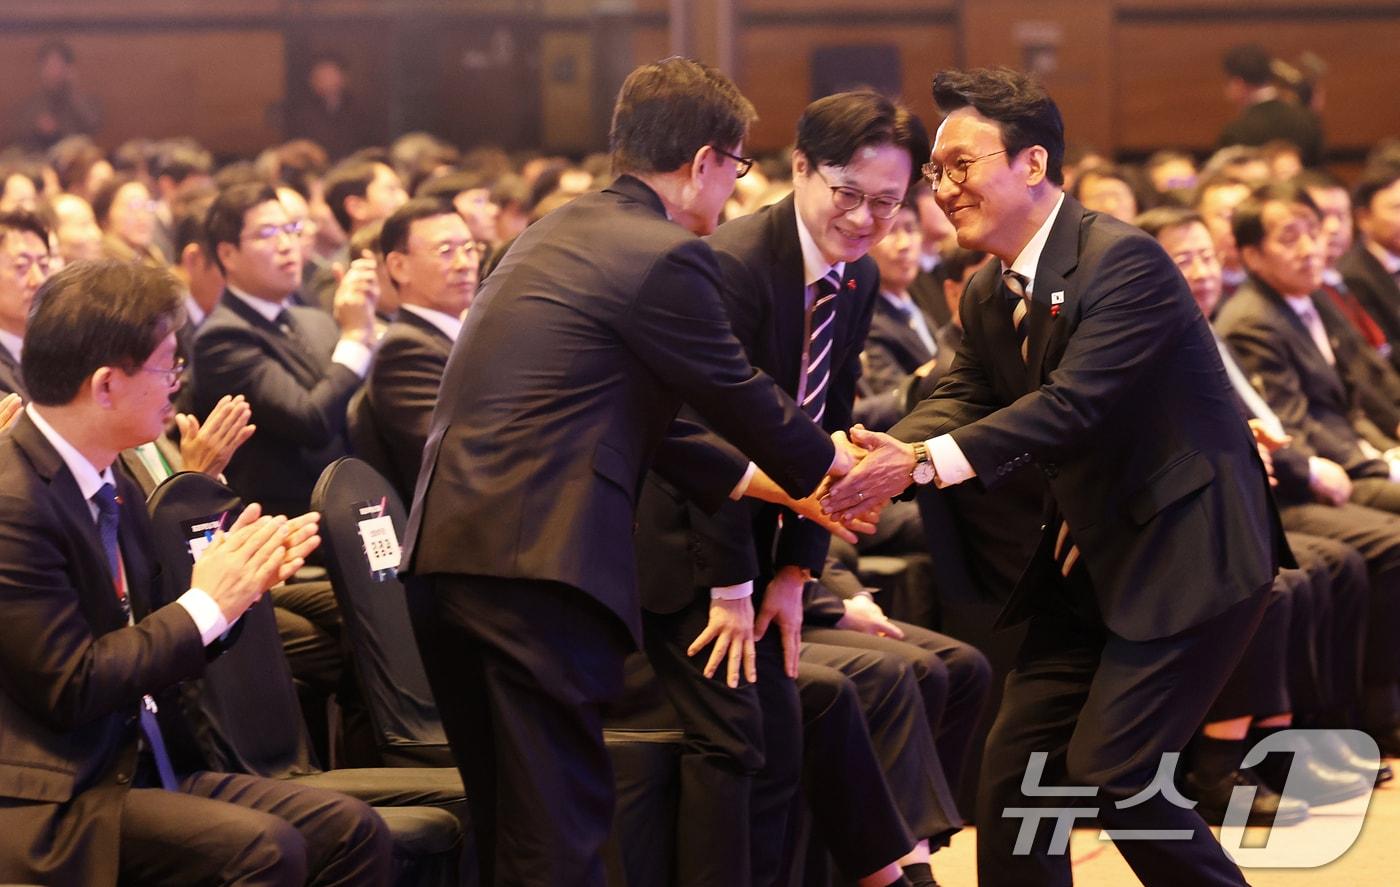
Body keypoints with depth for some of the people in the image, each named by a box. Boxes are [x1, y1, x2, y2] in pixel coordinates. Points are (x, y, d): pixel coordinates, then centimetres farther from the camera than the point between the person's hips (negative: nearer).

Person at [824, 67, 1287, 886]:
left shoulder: (1123, 259, -21)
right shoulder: (990, 295, 7)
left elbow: (1072, 404, -29)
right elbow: (963, 399, 1)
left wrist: (924, 463, -37)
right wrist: (883, 456, -21)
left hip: (1189, 547, -9)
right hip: (1092, 557, 9)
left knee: (1110, 770, -12)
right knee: (1019, 760, 5)